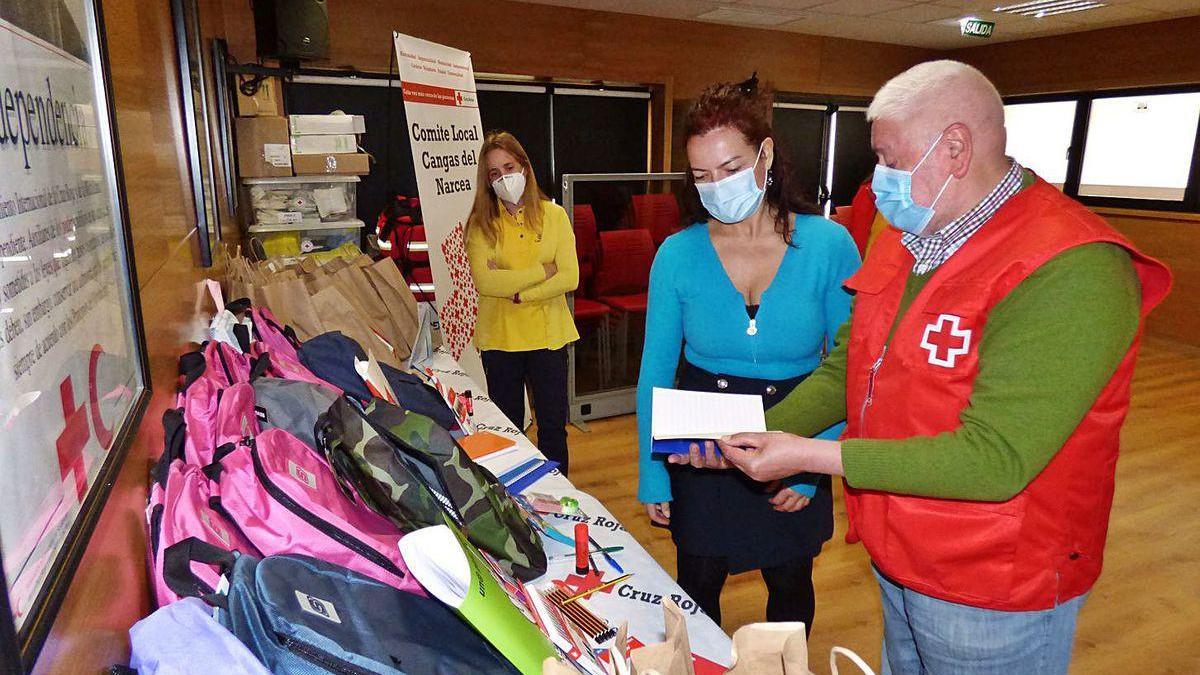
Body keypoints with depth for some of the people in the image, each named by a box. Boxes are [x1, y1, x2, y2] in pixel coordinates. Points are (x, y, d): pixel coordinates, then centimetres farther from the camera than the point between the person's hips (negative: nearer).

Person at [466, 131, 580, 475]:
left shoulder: (553, 214, 0)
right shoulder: (481, 223, -2)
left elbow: (569, 278, -9)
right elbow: (484, 282, -16)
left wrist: (517, 293, -16)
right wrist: (542, 271, -15)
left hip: (548, 334, 0)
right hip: (499, 337, 0)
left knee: (553, 426, 11)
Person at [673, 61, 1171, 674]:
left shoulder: (1072, 272, -25)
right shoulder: (903, 243, 1)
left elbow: (994, 459, -30)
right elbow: (843, 371, 6)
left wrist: (811, 455, -29)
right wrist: (760, 432, -8)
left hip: (993, 600, -6)